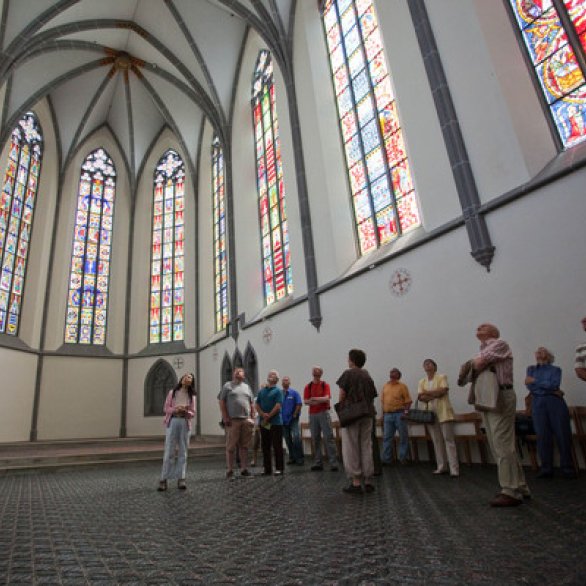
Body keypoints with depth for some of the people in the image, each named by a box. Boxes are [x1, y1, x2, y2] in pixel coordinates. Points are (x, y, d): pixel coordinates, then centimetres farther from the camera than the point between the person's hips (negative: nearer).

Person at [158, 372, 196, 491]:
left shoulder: (191, 396, 10)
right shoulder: (172, 392, 8)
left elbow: (193, 413, 7)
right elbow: (165, 408, 4)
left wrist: (185, 411, -14)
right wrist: (175, 409, -14)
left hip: (185, 423, 2)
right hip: (172, 421, -1)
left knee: (183, 452, 2)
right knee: (169, 451, -4)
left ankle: (181, 479, 6)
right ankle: (163, 479, 1)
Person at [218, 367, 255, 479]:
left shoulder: (247, 387, 18)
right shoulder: (228, 385, 5)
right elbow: (221, 402, 0)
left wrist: (252, 418, 10)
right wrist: (225, 418, -7)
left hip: (246, 421, 4)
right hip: (232, 421, -4)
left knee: (244, 446, 8)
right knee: (231, 446, -1)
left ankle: (244, 469, 16)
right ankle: (229, 471, 7)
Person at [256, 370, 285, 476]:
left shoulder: (278, 391, -2)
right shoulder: (261, 391, 14)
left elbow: (278, 406, -11)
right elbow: (257, 405, 9)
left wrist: (268, 417, -12)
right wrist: (263, 414, -9)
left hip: (275, 422, -5)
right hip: (263, 423, 5)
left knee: (277, 446, 0)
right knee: (265, 446, 9)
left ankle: (279, 468, 9)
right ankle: (267, 469, 18)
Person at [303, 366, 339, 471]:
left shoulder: (325, 385, 2)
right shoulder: (308, 386, 6)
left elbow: (327, 398, -11)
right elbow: (306, 401, -1)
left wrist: (313, 399, -15)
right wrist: (320, 400, -13)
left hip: (324, 413, -2)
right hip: (312, 414, 2)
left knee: (329, 438, -5)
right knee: (315, 439, 7)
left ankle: (333, 463, -3)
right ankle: (318, 463, 15)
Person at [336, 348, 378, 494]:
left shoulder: (348, 373, -6)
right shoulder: (367, 375, 11)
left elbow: (342, 394, -10)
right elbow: (372, 396, 11)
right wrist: (368, 409, 16)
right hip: (367, 415, 6)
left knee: (351, 449, 1)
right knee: (366, 447, 12)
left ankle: (356, 482, 2)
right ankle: (368, 481, 16)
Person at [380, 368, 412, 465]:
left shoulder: (402, 386, 1)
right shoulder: (385, 386, 13)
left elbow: (408, 401, -3)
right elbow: (382, 400, 15)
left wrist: (406, 411, -14)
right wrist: (383, 414, 11)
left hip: (399, 414, -3)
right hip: (387, 414, 4)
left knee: (403, 436, 2)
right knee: (387, 437, 5)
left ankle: (403, 458, 13)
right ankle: (386, 459, 11)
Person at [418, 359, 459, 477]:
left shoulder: (442, 377, 4)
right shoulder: (422, 381, 14)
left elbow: (443, 390, -12)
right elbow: (420, 397, 2)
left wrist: (427, 392, -6)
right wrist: (435, 394, -12)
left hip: (443, 412, -4)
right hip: (430, 413, 4)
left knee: (449, 439, -6)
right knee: (437, 441, 5)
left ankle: (454, 468, -6)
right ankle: (442, 467, 10)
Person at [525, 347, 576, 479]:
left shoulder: (555, 369, 12)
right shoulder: (531, 369, 17)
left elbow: (554, 384, -7)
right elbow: (530, 387, 2)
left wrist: (535, 381, -5)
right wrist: (550, 390, -5)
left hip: (555, 402, -1)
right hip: (538, 403, 1)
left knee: (563, 434, -6)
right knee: (542, 435, -5)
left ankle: (567, 468, 3)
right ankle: (546, 469, -2)